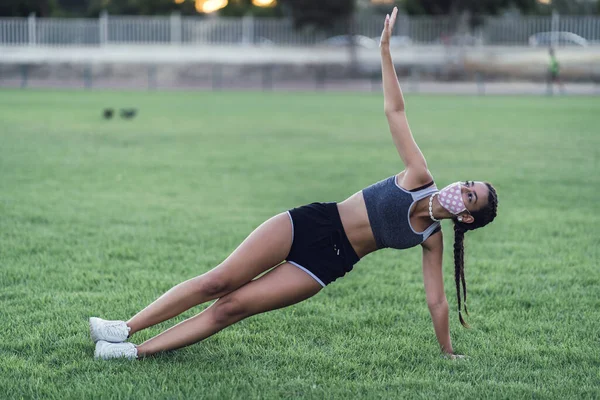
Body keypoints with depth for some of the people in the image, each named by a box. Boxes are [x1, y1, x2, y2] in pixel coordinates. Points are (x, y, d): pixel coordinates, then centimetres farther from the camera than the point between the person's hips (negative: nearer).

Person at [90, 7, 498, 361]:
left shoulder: (431, 239, -2)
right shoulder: (420, 179, 0)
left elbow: (437, 301, 3)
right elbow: (394, 110, -4)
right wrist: (385, 48, -9)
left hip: (325, 264, -1)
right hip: (309, 224, 1)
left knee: (232, 307, -10)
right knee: (217, 281, -7)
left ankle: (137, 351, -7)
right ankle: (126, 329, 0)